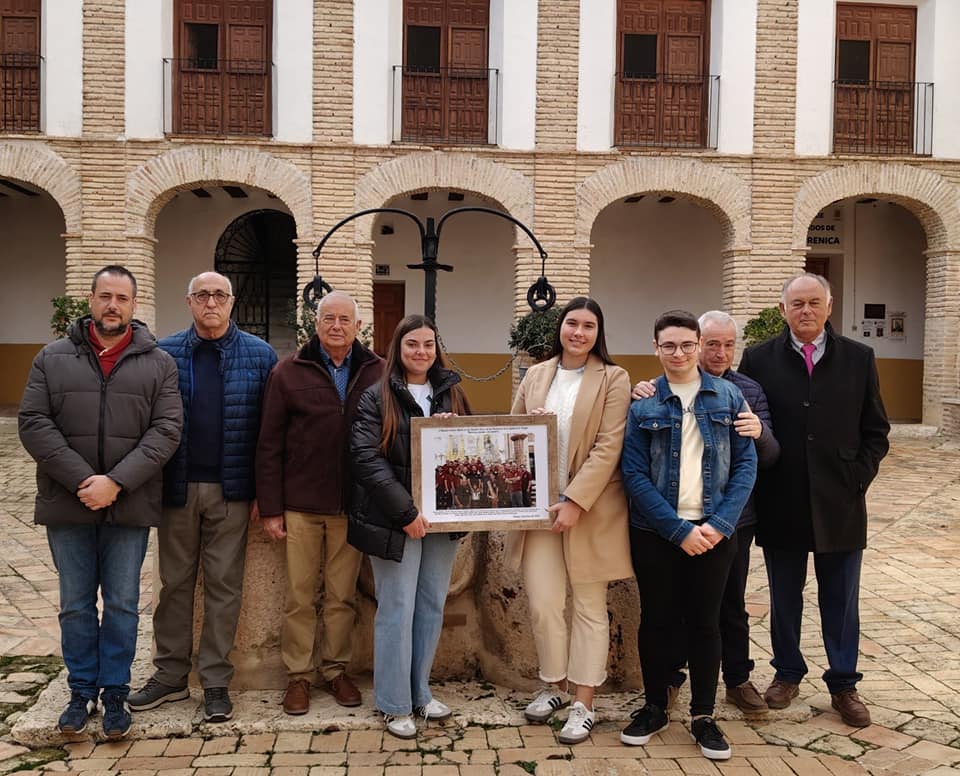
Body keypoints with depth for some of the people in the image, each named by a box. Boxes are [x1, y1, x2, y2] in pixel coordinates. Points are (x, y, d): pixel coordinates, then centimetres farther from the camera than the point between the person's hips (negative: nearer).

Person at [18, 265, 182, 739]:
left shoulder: (157, 363, 2)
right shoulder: (53, 358, 5)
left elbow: (166, 430, -6)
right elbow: (34, 424, -4)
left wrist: (116, 482, -16)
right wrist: (82, 480, -15)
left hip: (129, 506, -1)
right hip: (68, 504, 1)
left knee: (122, 605, 8)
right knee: (76, 605, 12)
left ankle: (115, 694, 22)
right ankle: (81, 693, 27)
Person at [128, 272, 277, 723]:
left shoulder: (259, 355, 1)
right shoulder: (164, 354, 4)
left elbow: (270, 427, 0)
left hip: (231, 490, -1)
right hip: (178, 487, 1)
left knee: (224, 584, 6)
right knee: (174, 582, 11)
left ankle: (216, 681, 17)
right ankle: (170, 675, 24)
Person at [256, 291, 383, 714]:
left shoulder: (378, 372, 2)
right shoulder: (289, 372, 0)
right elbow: (269, 445, 0)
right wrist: (270, 508, -3)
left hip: (352, 506, 1)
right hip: (301, 505, -1)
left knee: (343, 596, 11)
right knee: (299, 596, 9)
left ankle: (335, 670, 27)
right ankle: (298, 675, 23)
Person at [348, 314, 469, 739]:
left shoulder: (452, 392, 10)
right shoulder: (377, 397, -4)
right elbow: (367, 458, -12)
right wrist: (405, 511, -17)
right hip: (396, 518, -4)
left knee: (432, 607, 12)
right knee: (397, 609, 1)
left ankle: (420, 692, 27)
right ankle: (394, 704, 14)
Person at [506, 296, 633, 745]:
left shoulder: (614, 379, -4)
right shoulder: (535, 375, 8)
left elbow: (608, 447, -11)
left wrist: (575, 502, -17)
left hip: (591, 508, -3)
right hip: (539, 505, 3)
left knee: (590, 607, 7)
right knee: (542, 604, 4)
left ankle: (584, 704, 17)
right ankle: (554, 685, 27)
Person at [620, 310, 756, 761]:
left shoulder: (728, 397, 1)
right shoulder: (642, 405, -2)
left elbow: (746, 464, -1)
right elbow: (635, 474, -7)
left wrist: (721, 524, -12)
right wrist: (679, 530, -14)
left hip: (714, 531, 0)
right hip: (655, 532, 0)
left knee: (704, 620, 9)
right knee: (657, 619, 9)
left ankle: (703, 715, 23)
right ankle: (654, 708, 26)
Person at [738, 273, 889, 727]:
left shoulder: (859, 359, 3)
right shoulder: (759, 359, 0)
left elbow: (876, 432, 6)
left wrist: (858, 480, -3)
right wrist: (758, 483, -7)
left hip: (840, 505, 1)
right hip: (780, 506, 0)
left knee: (841, 601, 10)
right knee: (784, 597, 13)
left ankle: (843, 685, 24)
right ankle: (787, 673, 29)